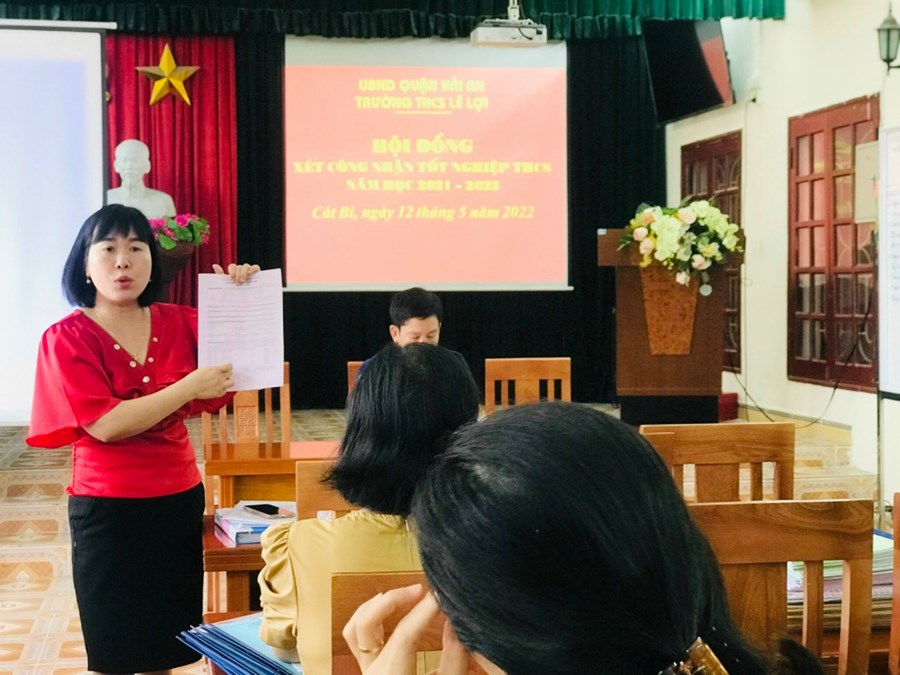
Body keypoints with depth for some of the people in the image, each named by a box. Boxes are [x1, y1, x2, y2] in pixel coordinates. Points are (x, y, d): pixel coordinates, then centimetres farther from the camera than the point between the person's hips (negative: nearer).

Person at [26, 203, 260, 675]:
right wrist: (189, 387, -21)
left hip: (179, 499, 4)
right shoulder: (67, 338, -10)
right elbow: (105, 424, -20)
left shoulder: (178, 323, 3)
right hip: (108, 510, -4)